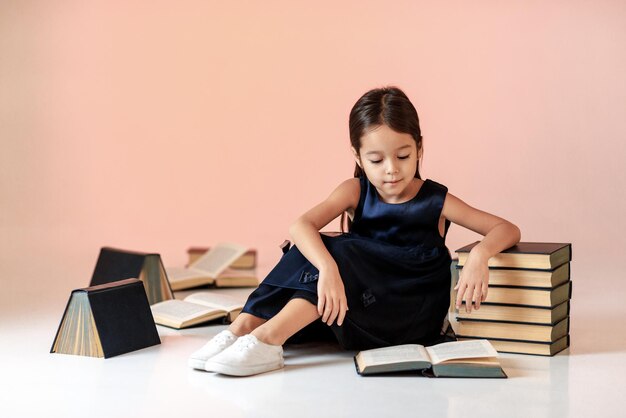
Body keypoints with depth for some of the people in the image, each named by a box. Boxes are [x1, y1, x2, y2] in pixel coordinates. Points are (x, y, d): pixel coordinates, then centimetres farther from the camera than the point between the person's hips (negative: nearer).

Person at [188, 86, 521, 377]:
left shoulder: (436, 200, -5)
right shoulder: (355, 192, -1)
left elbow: (508, 229, -9)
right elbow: (300, 226, -18)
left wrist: (480, 254, -32)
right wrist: (327, 267, -39)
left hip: (412, 314, -3)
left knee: (340, 254, -27)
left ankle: (268, 339, -38)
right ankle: (243, 327, -28)